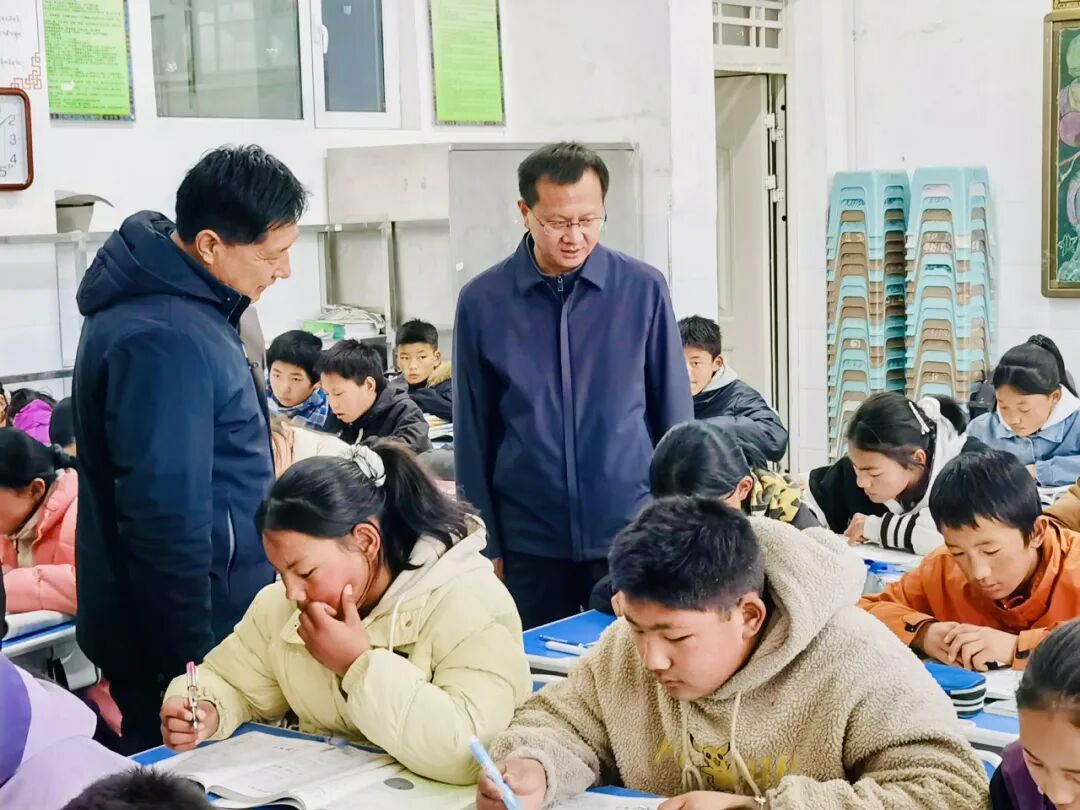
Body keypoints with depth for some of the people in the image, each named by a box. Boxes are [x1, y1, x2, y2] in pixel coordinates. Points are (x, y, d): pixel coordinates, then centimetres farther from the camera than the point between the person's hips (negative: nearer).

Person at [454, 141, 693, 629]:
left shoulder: (644, 290, -4)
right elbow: (473, 433, 3)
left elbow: (674, 414, 3)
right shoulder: (482, 302, -3)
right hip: (530, 544, 1)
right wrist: (484, 543, 3)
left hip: (631, 534, 0)